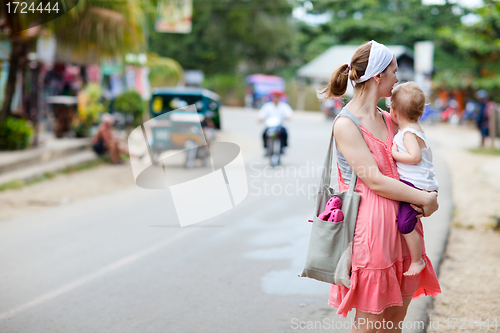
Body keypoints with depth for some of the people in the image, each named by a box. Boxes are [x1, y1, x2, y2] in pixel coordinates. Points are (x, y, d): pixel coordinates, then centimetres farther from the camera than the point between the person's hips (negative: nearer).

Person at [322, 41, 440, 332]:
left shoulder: (388, 120, 12)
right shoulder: (346, 125, -12)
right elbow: (375, 181, -16)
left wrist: (425, 193, 0)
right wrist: (425, 200, -10)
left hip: (401, 226, 8)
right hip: (370, 228, -8)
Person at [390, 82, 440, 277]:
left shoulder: (408, 133, -16)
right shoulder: (413, 129, 16)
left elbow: (415, 157, -27)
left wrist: (394, 153, -17)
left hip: (417, 186, -11)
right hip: (411, 183, 11)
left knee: (405, 223, -12)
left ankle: (417, 261, -3)